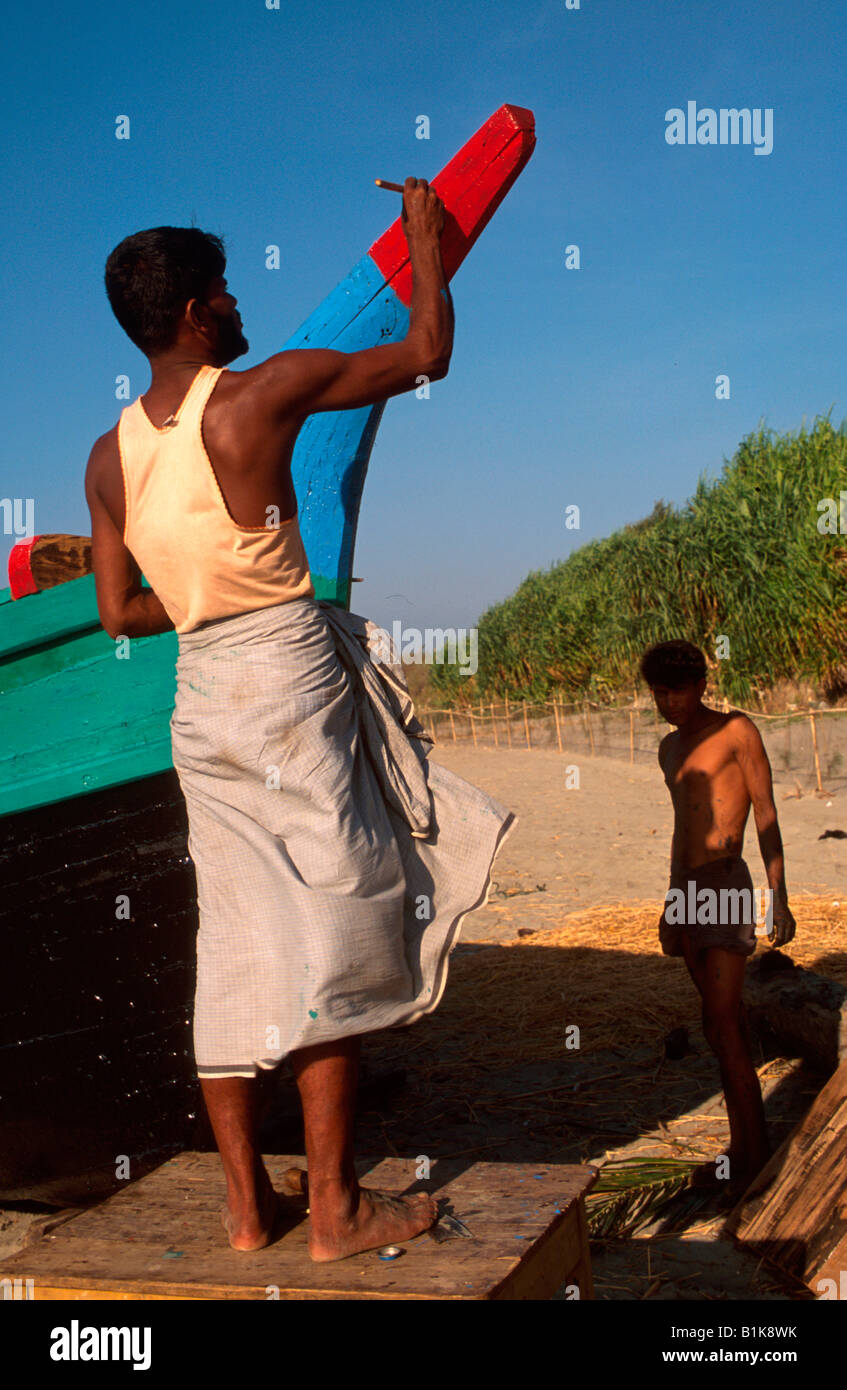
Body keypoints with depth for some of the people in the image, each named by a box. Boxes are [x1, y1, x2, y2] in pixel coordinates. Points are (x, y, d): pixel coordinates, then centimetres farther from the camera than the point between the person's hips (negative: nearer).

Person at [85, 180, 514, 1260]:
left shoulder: (110, 454, 8)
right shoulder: (265, 392, -9)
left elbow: (120, 613, 11)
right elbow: (426, 355, 1)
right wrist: (425, 234, 16)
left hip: (199, 699, 6)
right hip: (293, 683, -6)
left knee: (234, 948, 10)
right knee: (332, 940, 0)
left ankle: (246, 1203, 18)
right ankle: (336, 1209, 6)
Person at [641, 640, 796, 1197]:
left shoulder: (737, 731, -4)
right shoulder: (670, 748, 17)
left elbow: (767, 814, -7)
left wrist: (779, 897, -13)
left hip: (725, 884, -8)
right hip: (687, 888, 8)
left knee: (723, 1025, -12)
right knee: (726, 1023, 10)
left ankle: (754, 1160, -7)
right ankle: (747, 1151, 16)